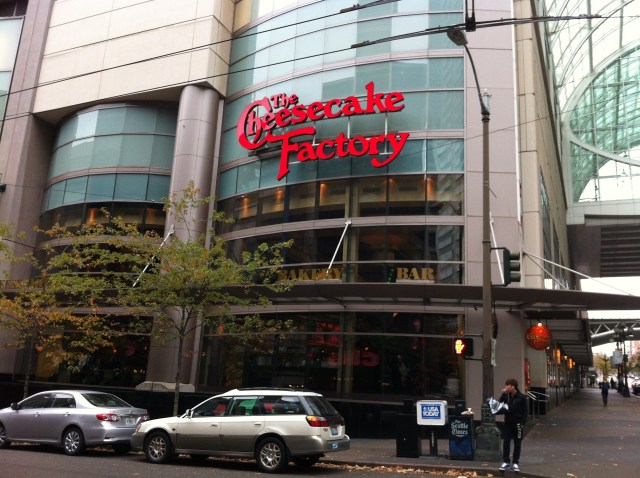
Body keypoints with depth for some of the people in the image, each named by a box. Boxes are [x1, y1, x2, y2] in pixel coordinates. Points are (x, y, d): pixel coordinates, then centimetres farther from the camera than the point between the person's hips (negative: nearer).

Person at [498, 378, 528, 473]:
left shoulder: (522, 397, -9)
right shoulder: (506, 395, 3)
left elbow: (525, 411, -8)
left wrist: (522, 423, -13)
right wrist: (503, 394, -12)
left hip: (517, 423, -3)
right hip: (508, 422, 3)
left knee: (517, 444, 6)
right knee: (506, 442, 1)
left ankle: (515, 462, 16)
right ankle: (506, 461, 10)